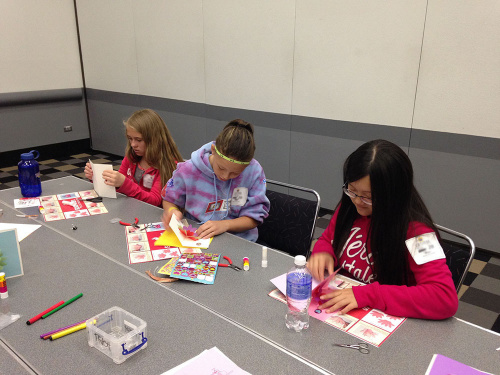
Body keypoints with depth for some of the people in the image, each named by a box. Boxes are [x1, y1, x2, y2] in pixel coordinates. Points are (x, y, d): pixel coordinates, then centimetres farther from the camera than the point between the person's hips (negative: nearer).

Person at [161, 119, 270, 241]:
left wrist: (224, 224, -20)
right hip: (195, 238, 2)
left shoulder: (254, 172, -9)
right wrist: (172, 211, -13)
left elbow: (254, 217, -5)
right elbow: (169, 200, 9)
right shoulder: (188, 170, -8)